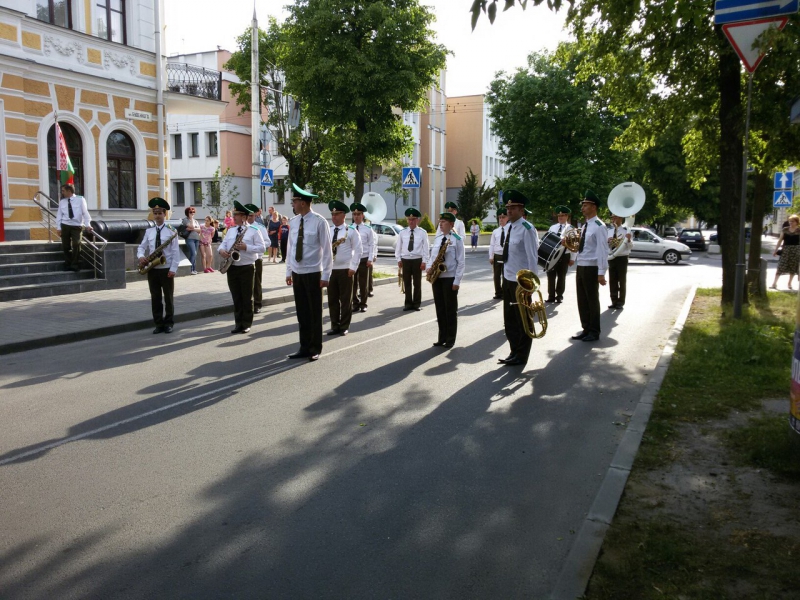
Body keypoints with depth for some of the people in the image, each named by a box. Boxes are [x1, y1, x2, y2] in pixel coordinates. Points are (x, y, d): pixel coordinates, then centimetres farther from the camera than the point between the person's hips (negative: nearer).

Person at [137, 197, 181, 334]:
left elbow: (176, 252, -7)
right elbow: (141, 247, 12)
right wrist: (141, 256, -11)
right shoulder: (149, 231, 9)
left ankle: (169, 323, 13)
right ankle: (159, 324, 14)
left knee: (168, 298, 4)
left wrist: (173, 269, -14)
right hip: (152, 269, 4)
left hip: (166, 269, -4)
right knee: (155, 298, 7)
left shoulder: (171, 231, -4)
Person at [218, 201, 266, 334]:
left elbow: (262, 247, -8)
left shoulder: (254, 230, -3)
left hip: (247, 268, -5)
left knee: (247, 297, 2)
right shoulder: (230, 230, 15)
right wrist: (221, 250, -9)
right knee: (236, 297, 9)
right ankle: (238, 323, 16)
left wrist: (246, 247, -19)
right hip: (232, 268, 5)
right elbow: (223, 243, 14)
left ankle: (247, 324, 11)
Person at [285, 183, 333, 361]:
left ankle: (315, 349, 15)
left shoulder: (319, 222, -10)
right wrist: (288, 271, 10)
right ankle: (304, 347, 20)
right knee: (302, 312, 10)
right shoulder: (293, 222, 6)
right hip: (297, 273, 5)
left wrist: (326, 275, -11)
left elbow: (327, 250, -9)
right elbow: (290, 248, 12)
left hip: (313, 273, -5)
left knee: (315, 313, 4)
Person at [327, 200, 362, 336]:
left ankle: (344, 327, 12)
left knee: (346, 300, 3)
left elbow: (357, 250, -4)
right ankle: (335, 326, 16)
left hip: (345, 270, -4)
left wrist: (353, 268, -10)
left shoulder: (351, 231, -3)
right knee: (332, 300, 7)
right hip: (329, 269, 4)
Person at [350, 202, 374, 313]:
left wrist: (370, 259, -6)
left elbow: (371, 245, 0)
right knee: (353, 283, 5)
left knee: (364, 283, 5)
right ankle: (355, 303, 15)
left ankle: (363, 304, 15)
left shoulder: (368, 229, 0)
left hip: (364, 259, -1)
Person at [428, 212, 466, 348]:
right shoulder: (437, 238, 12)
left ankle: (450, 339, 9)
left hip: (450, 278, -6)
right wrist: (429, 267, -3)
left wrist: (457, 281, -14)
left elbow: (461, 262, -9)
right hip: (436, 277, 6)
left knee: (450, 309, 1)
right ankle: (442, 338, 17)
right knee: (440, 308, 10)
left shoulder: (457, 240, -7)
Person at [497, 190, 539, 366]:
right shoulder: (508, 226, 7)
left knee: (523, 320, 6)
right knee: (509, 319, 16)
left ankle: (521, 357, 18)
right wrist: (506, 275, 13)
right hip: (508, 279, 8)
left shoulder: (527, 229, -18)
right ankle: (514, 352, 29)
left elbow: (532, 256, -18)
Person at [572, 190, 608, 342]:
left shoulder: (599, 226, -14)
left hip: (591, 268, -8)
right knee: (582, 300, 13)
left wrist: (601, 273, -21)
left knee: (592, 300, 2)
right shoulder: (585, 226, 14)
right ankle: (586, 329, 23)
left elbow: (602, 250, -18)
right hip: (581, 267, 8)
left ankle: (594, 332, 13)